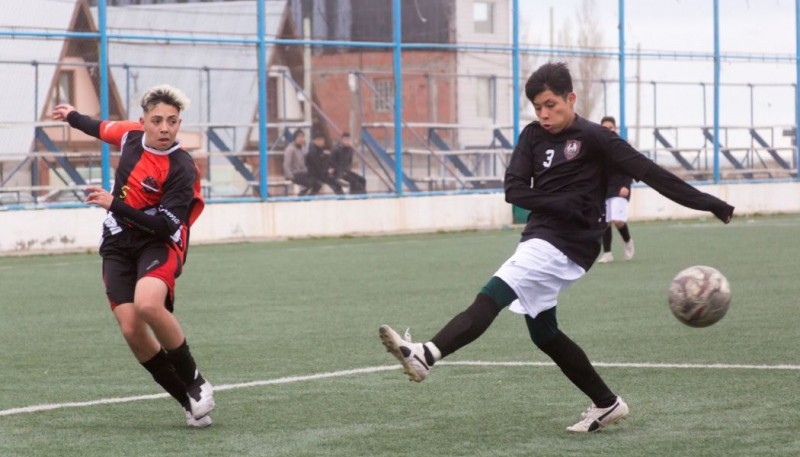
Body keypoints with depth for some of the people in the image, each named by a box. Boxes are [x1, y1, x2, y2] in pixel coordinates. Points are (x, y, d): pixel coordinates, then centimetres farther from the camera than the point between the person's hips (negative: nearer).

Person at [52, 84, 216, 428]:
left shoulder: (182, 169, -19)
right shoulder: (131, 135, -1)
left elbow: (165, 226, -24)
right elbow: (103, 129, 25)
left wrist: (114, 204, -28)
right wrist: (73, 117, 41)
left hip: (159, 245, -6)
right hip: (118, 247, 6)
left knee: (148, 304, -35)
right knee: (132, 330, -11)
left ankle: (194, 381, -13)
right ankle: (189, 401, 3)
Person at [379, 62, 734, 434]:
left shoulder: (592, 137, -8)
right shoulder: (533, 136, 9)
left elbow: (649, 172, -9)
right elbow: (514, 190, -2)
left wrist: (709, 204, -10)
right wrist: (563, 205, -16)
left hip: (565, 245, -8)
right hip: (540, 241, 8)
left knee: (492, 296, -24)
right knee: (543, 333, 15)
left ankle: (426, 355, -39)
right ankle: (607, 404, 24)